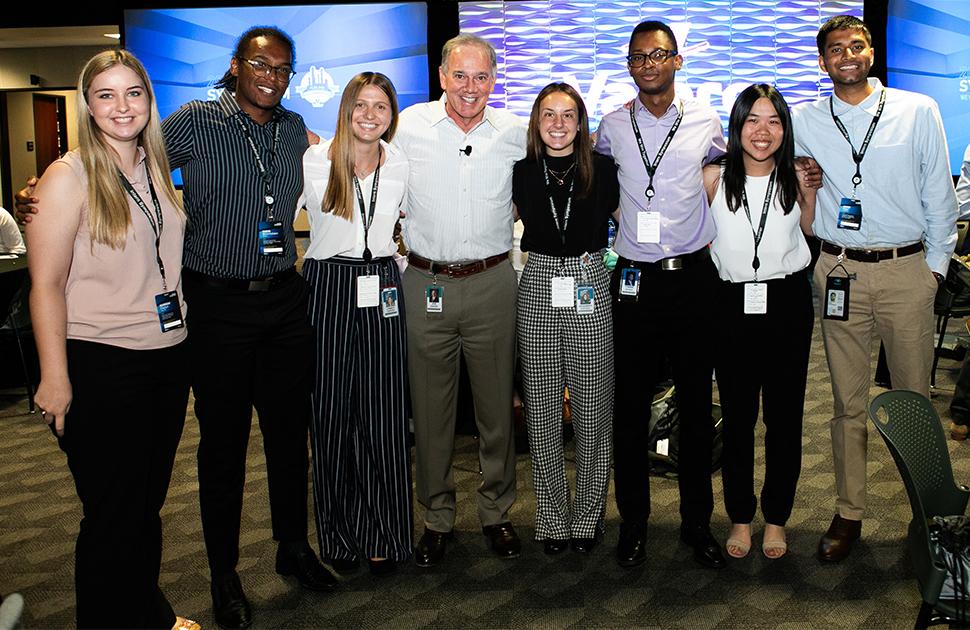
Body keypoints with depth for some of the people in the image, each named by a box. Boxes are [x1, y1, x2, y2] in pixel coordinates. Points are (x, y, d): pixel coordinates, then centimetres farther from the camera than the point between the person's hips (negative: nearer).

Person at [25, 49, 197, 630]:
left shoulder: (157, 169, 10)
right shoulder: (69, 176, -9)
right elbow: (47, 284, -11)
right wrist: (55, 378, -15)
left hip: (168, 357, 6)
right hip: (102, 365, -6)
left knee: (150, 500, 17)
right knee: (114, 512, 4)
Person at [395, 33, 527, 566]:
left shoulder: (514, 133, 1)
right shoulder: (410, 126, -2)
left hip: (492, 283, 1)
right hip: (425, 282, 0)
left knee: (497, 404, 9)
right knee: (430, 407, 8)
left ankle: (496, 511, 27)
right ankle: (437, 517, 24)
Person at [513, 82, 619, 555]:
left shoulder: (602, 169, 2)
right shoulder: (522, 172, 4)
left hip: (590, 291, -1)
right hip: (537, 292, 1)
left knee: (592, 408, 3)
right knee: (542, 409, 4)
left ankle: (587, 515, 20)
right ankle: (553, 518, 18)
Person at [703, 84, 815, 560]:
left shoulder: (796, 179, 2)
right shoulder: (713, 178, -1)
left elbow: (812, 233, 11)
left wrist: (811, 190, 3)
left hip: (788, 302, 1)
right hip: (733, 303, 0)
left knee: (784, 414, 8)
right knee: (737, 416, 8)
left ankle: (777, 517, 24)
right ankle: (740, 516, 23)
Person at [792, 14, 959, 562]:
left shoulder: (918, 111, 4)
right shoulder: (804, 121, 6)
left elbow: (940, 193, 7)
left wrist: (936, 264, 4)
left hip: (908, 270, -1)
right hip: (840, 271, 1)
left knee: (915, 398, 6)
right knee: (849, 400, 7)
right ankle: (850, 513, 16)